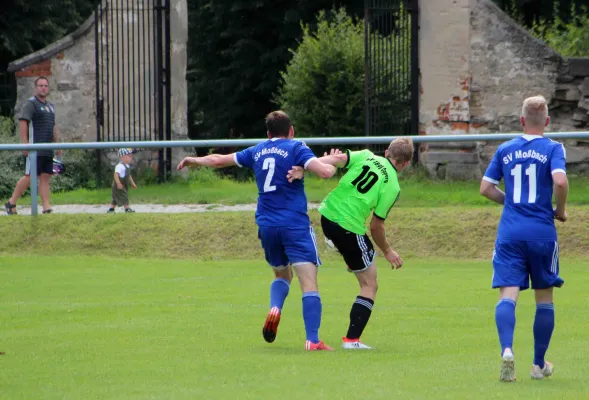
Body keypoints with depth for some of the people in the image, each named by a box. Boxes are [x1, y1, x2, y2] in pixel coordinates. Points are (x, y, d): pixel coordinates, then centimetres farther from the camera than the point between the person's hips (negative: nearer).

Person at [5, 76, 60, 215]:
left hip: (48, 150, 8)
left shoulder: (50, 106, 21)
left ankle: (46, 207, -1)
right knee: (30, 177, -10)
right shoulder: (30, 104, -4)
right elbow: (23, 123, -12)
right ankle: (11, 203, 0)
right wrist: (25, 144, -20)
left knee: (45, 178, 2)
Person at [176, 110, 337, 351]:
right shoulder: (296, 148, -1)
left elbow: (219, 160, 25)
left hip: (266, 225, 5)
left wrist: (194, 161, 43)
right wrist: (332, 164, 8)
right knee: (309, 284, -8)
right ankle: (312, 340, -20)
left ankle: (274, 309, -4)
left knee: (282, 275, 26)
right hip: (295, 224, -5)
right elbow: (325, 172, -15)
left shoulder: (257, 152, 14)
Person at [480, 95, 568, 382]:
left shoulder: (505, 150, 8)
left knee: (508, 294, -7)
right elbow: (560, 181, -18)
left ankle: (507, 350, -33)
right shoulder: (552, 149, -2)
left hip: (510, 232, 2)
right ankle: (539, 364, 20)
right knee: (544, 297, 13)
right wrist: (560, 210, -1)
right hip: (542, 231, -2)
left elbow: (486, 188, 9)